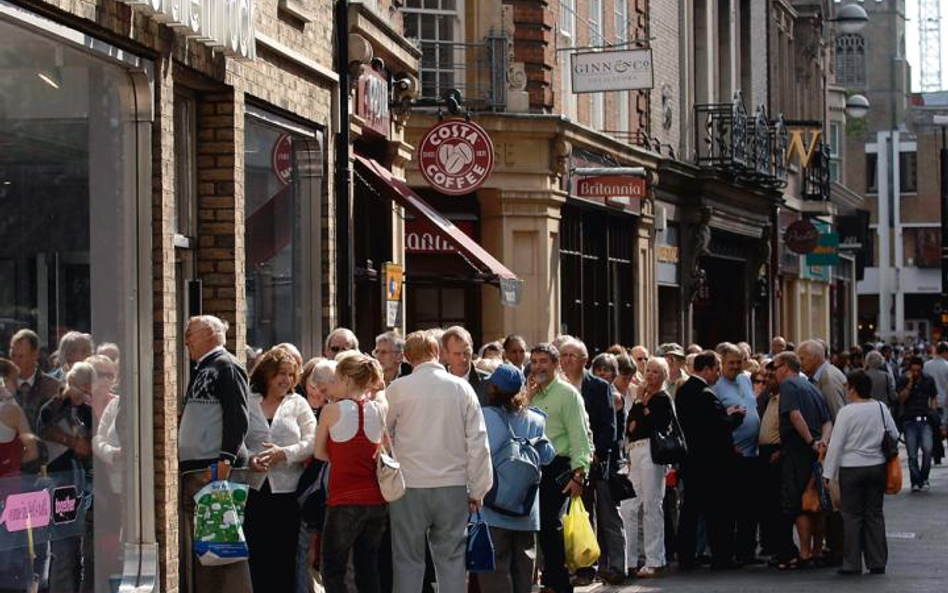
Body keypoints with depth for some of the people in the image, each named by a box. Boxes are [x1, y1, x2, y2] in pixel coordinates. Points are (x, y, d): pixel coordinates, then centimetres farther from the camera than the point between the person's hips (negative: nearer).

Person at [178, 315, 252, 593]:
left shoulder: (226, 366, -5)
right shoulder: (201, 370, 23)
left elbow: (238, 416, -15)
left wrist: (226, 459, -23)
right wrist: (182, 463, 21)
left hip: (217, 469, -10)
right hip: (192, 471, 10)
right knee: (194, 547, 9)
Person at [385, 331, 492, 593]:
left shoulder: (397, 389, -5)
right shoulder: (462, 388, 0)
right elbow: (478, 443, 1)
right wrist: (477, 490, 7)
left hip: (409, 486, -1)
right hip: (453, 485, 1)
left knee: (408, 561, 5)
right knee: (451, 559, 7)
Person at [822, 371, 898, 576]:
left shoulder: (847, 412, -11)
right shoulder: (881, 409, 2)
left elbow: (836, 443, -11)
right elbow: (894, 436, 9)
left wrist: (828, 473, -7)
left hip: (852, 468, -4)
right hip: (877, 466, 4)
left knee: (852, 516, 2)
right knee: (874, 515, 10)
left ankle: (852, 564, 2)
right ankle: (877, 563, 11)